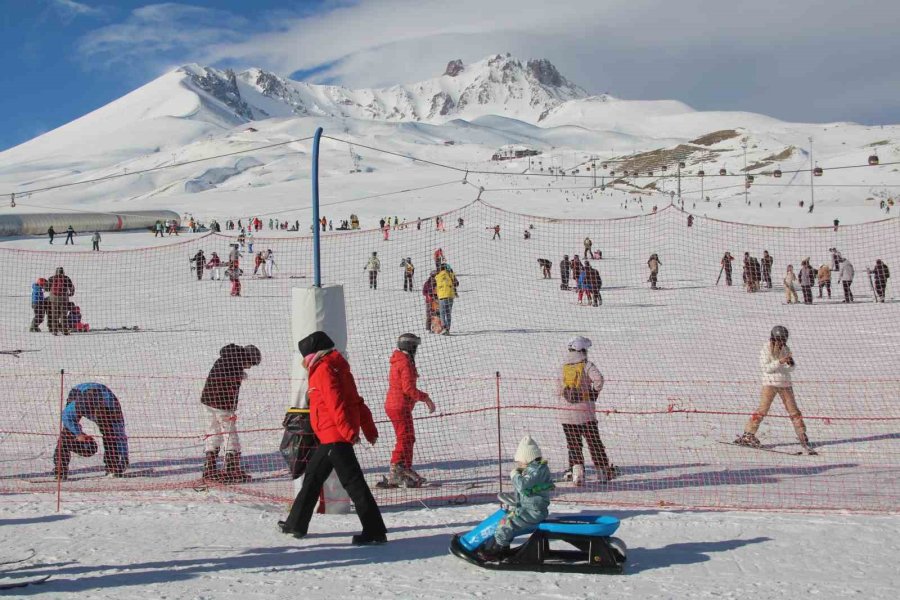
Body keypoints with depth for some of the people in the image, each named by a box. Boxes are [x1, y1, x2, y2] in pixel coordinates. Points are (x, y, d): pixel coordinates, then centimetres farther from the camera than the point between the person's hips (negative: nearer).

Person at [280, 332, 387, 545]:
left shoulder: (323, 370, -10)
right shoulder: (337, 369, 19)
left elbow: (336, 403, -21)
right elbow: (357, 402, 17)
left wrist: (348, 431, -27)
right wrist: (370, 430, 16)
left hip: (335, 437, -10)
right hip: (333, 437, 10)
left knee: (352, 482, -10)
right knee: (312, 477, 20)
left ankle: (375, 531, -10)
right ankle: (296, 524, 32)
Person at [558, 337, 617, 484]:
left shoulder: (563, 366, 4)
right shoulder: (587, 365, -5)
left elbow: (559, 391, 3)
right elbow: (598, 379, -20)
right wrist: (594, 394, -5)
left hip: (566, 413, 2)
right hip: (585, 412, -2)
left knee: (573, 444, 11)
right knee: (594, 442, 11)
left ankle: (576, 469, -1)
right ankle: (603, 471, 19)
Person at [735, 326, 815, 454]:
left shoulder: (786, 349, 7)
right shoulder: (766, 350, -6)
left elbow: (791, 369, 9)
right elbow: (766, 368, -14)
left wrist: (791, 363, -14)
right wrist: (779, 362, -25)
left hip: (785, 384, 4)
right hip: (770, 383, -4)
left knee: (794, 411, 3)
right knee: (762, 409, -7)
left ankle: (802, 437, 8)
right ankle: (748, 434, 1)